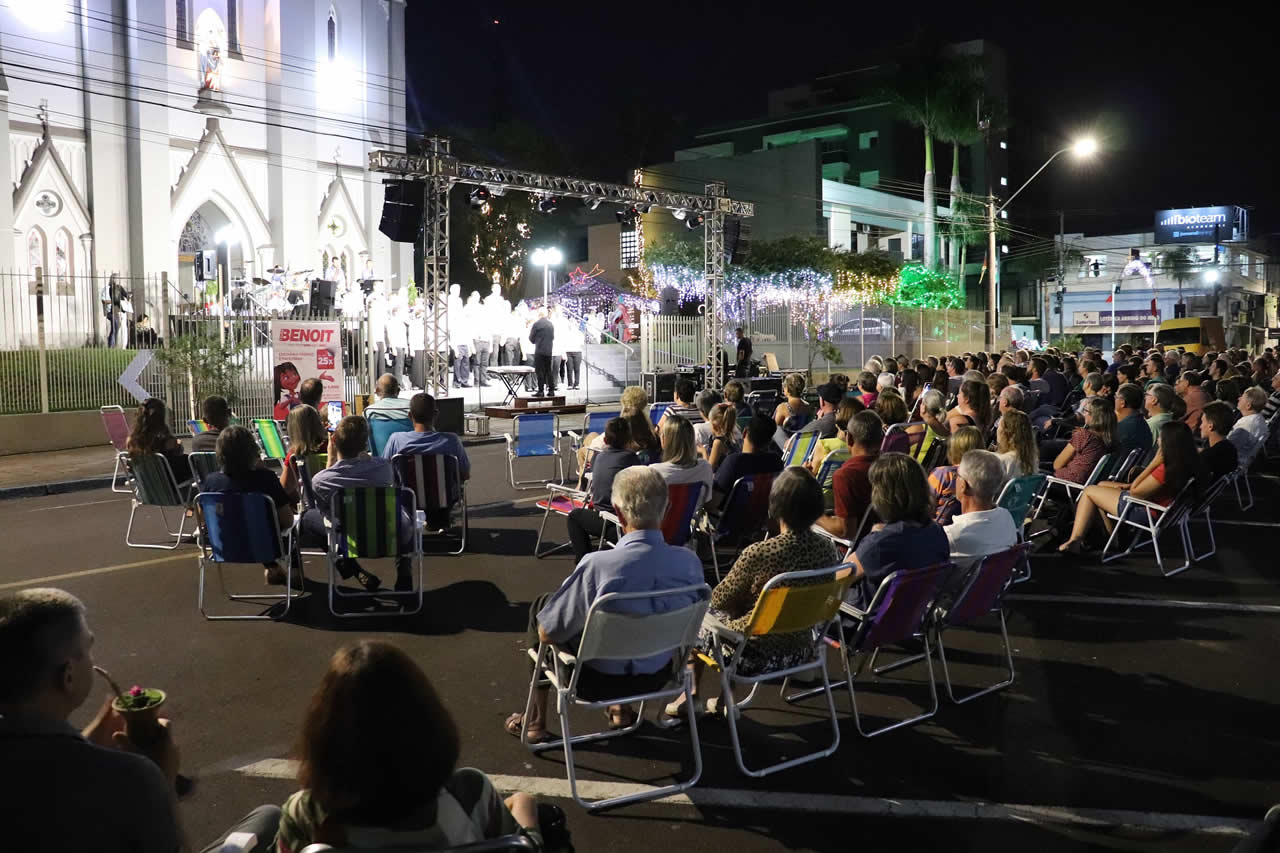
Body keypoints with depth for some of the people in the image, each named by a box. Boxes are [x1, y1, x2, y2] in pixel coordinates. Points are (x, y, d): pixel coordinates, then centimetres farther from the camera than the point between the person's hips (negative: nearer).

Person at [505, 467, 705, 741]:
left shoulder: (597, 565, -32)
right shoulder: (691, 562, -19)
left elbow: (546, 633, -18)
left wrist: (545, 627, 6)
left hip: (599, 679, -4)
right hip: (659, 675, 4)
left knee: (540, 605, 21)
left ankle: (536, 720, 32)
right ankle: (622, 708, 37)